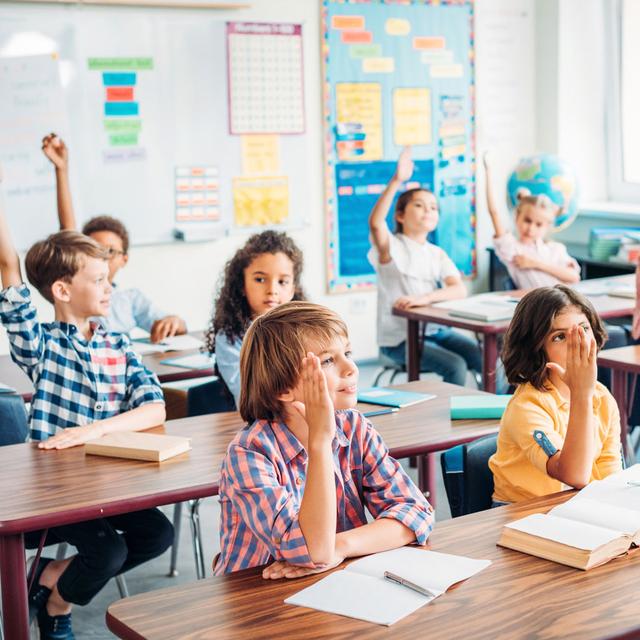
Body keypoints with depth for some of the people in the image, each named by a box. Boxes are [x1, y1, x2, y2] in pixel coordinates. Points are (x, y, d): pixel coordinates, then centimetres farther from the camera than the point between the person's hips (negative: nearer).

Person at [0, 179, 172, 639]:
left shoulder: (119, 348, 5)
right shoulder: (41, 345, -6)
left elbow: (156, 411, -10)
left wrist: (95, 429, -25)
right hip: (51, 485, -5)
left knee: (158, 534, -11)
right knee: (108, 551, -23)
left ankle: (53, 575, 7)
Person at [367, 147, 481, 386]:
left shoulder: (437, 254, 10)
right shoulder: (392, 247, -6)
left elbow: (459, 290, -7)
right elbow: (375, 222, -29)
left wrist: (424, 298, -26)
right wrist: (396, 181, -40)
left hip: (436, 330, 6)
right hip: (399, 338, -5)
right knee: (455, 366, -25)